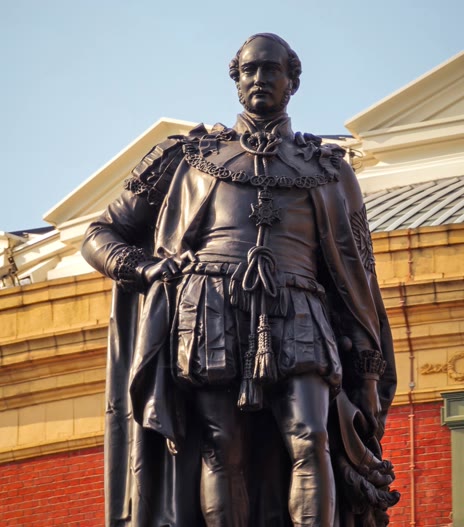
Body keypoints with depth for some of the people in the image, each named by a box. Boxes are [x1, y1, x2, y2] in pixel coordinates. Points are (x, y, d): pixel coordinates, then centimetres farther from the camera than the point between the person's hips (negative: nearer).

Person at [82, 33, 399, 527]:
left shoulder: (326, 169, 24)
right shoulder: (190, 156, 23)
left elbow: (354, 273, 20)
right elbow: (101, 235, 23)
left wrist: (366, 374, 10)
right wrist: (144, 267, 1)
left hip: (295, 322, 0)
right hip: (211, 317, 0)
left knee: (310, 442, -21)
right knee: (221, 450, -14)